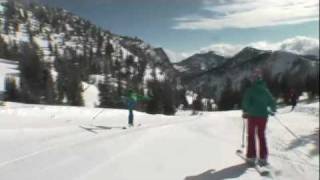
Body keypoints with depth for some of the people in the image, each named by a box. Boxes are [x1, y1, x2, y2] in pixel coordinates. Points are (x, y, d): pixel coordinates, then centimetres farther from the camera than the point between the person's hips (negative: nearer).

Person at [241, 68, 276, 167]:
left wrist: (245, 111, 0)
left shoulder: (250, 89, -11)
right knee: (262, 136, 14)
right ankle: (263, 158, 13)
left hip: (252, 115, -3)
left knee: (251, 136, 8)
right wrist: (273, 110, 27)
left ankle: (251, 157, 7)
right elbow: (272, 101, 9)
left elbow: (246, 102, -16)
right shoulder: (265, 90, 3)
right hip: (263, 115, 4)